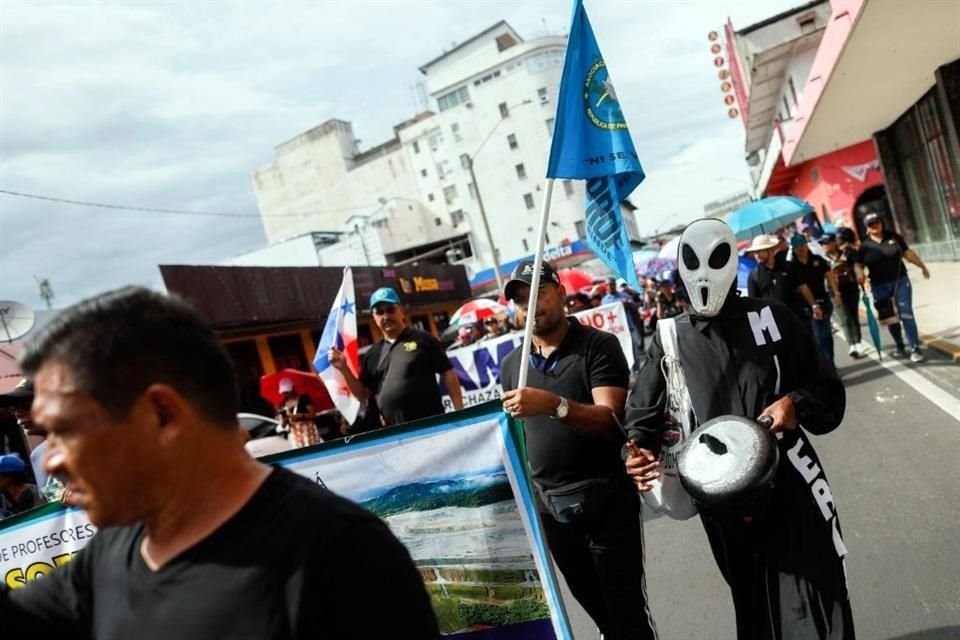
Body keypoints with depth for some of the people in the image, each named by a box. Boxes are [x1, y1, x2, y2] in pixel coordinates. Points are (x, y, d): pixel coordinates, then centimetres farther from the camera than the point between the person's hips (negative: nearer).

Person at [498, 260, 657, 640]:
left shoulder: (598, 345, -10)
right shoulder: (512, 363, 6)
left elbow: (610, 419, -21)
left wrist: (555, 405, -37)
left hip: (605, 498, -5)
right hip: (549, 504, 5)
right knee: (596, 607, 20)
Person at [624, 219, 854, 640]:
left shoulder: (771, 317, -1)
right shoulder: (668, 340, 1)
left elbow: (826, 390, 4)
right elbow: (643, 415, 3)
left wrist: (797, 403, -16)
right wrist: (639, 449, -17)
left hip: (788, 485, -1)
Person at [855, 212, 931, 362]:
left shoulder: (894, 237, 1)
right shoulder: (864, 245, -2)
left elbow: (908, 253, 10)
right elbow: (858, 264, -3)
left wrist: (922, 266, 16)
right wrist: (860, 273, -25)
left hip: (900, 282, 0)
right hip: (880, 287, 0)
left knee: (906, 314, -7)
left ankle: (915, 348, -3)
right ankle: (900, 347, 26)